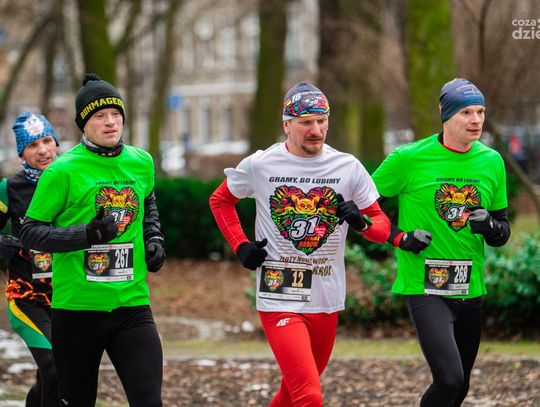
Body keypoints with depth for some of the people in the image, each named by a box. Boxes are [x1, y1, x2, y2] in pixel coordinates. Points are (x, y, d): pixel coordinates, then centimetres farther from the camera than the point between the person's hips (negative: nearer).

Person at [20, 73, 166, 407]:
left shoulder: (141, 163, 7)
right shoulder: (63, 170, -8)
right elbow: (30, 232, -7)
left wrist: (154, 239, 13)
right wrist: (86, 235, -19)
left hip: (132, 305, 3)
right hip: (77, 307, -3)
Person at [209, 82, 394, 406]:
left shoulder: (349, 167, 1)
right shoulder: (260, 165, -3)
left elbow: (383, 228, 5)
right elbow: (220, 200, 15)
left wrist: (362, 222, -19)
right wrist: (241, 247, 1)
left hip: (327, 302, 4)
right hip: (279, 299, -4)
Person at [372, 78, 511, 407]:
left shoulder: (492, 161, 5)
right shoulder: (409, 158, -8)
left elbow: (503, 229, 13)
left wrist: (491, 227, -10)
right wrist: (400, 237, -13)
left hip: (471, 290, 5)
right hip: (424, 287, -5)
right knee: (449, 380, -22)